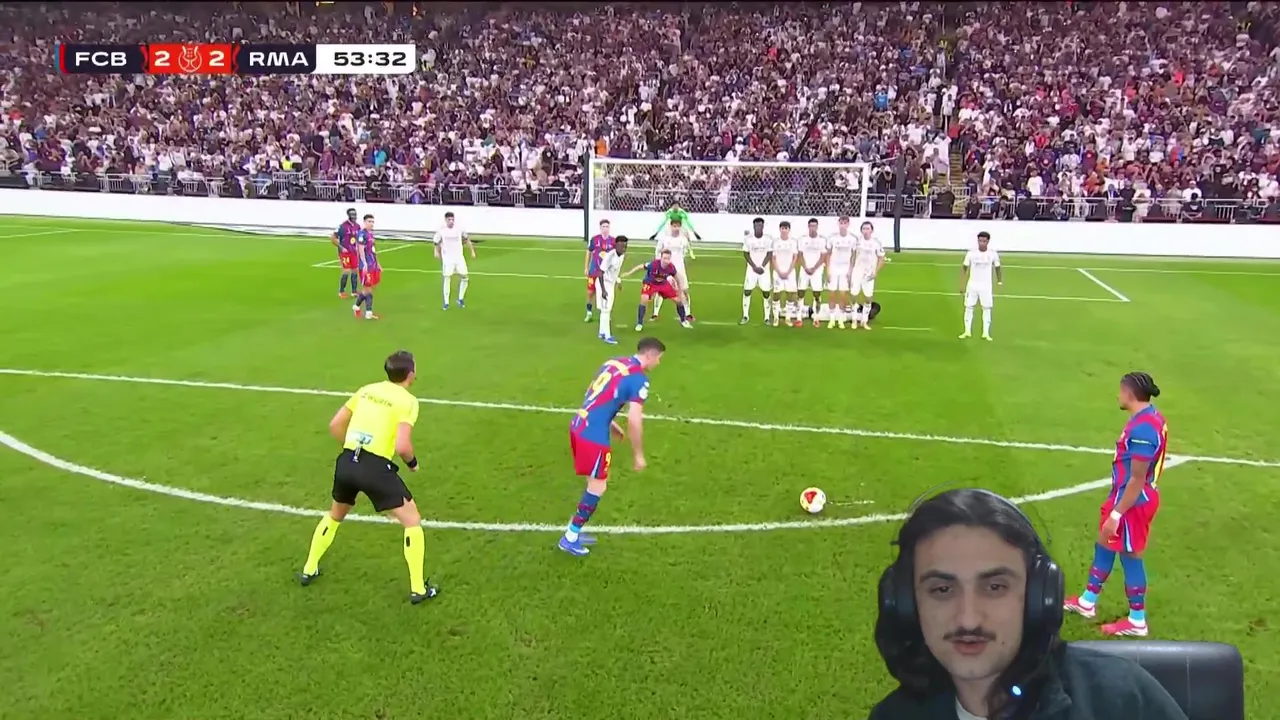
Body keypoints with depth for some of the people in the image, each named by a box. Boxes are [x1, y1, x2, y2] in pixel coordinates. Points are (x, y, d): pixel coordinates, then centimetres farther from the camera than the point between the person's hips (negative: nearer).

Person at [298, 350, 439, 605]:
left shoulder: (367, 390, 14)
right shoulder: (408, 401, -5)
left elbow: (335, 425, 17)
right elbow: (402, 446, -16)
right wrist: (413, 462, 5)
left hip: (346, 462, 6)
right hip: (375, 467, -6)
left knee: (334, 516, 32)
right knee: (412, 521, 7)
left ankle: (309, 570, 45)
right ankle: (418, 589, 9)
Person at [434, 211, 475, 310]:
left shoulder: (459, 229, -3)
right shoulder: (441, 230, -8)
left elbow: (467, 239, 10)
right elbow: (436, 242, 6)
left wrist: (472, 251, 10)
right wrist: (437, 252, -2)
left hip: (459, 257, 2)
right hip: (447, 258, -2)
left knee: (464, 277, 0)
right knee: (447, 279, -5)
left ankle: (460, 299, 19)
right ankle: (446, 303, 4)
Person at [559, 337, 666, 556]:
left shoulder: (613, 362, 13)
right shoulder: (639, 379, -11)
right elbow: (634, 421, -16)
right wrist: (638, 455, -5)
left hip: (578, 426, 9)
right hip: (593, 435, -8)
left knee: (594, 483, 21)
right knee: (598, 487, 5)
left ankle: (574, 530, 28)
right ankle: (570, 538, 14)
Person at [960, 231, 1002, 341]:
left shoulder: (993, 254, -5)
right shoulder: (971, 254, -7)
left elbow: (997, 268, 9)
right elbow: (964, 267, 0)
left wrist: (1000, 282, 7)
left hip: (986, 286, 0)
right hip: (972, 285, 0)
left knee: (987, 309, 1)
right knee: (968, 307, 2)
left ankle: (986, 333, 6)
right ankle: (967, 332, 12)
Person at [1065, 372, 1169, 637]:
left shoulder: (1142, 428, -28)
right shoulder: (1150, 417, 3)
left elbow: (1137, 480, -26)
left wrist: (1116, 514, -21)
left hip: (1132, 502, -10)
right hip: (1125, 496, 10)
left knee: (1130, 557, 6)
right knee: (1104, 545, 21)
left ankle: (1137, 621, 23)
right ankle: (1087, 602, 36)